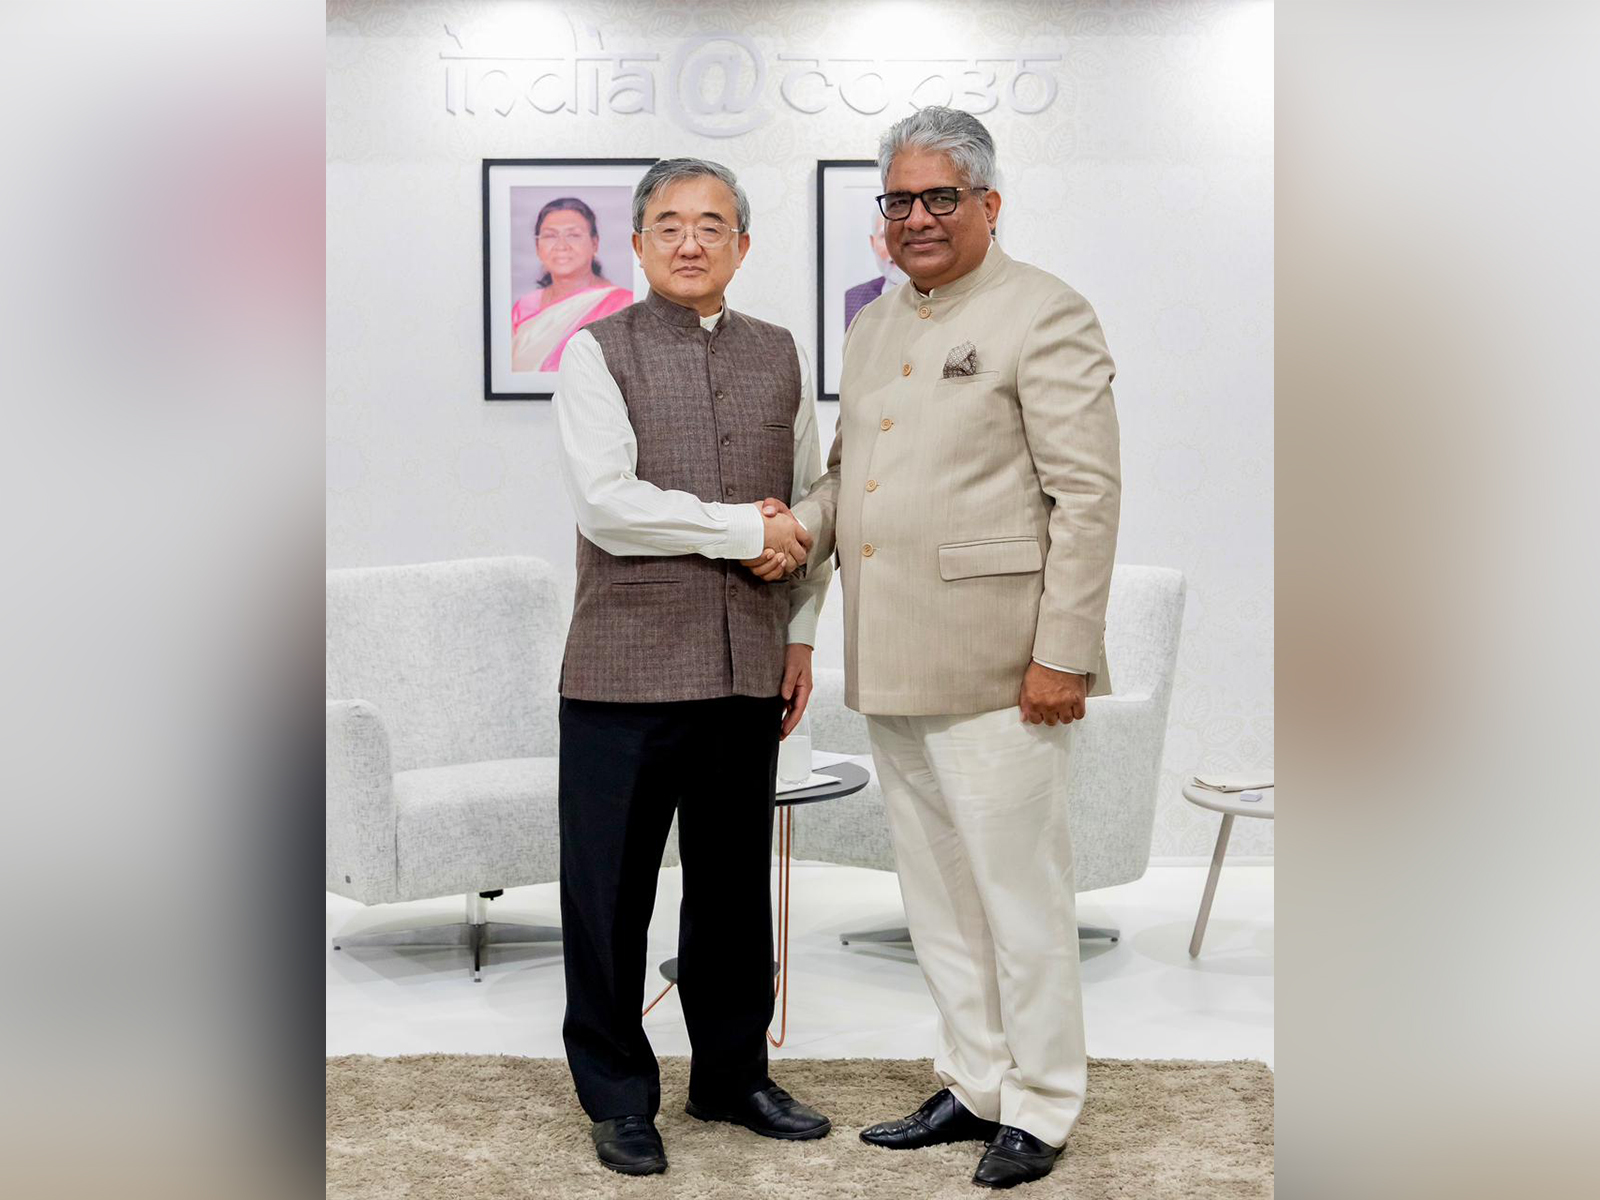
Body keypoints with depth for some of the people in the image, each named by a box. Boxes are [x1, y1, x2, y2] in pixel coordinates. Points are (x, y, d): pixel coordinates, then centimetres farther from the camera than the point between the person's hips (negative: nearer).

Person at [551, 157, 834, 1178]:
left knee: (736, 883, 13)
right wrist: (747, 531, -10)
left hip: (749, 669, 4)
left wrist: (802, 635, 12)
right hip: (628, 669, -4)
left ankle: (734, 1075, 28)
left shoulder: (780, 356, 12)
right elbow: (607, 502, -13)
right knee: (611, 891, 2)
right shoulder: (600, 353, -1)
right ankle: (619, 1098, 16)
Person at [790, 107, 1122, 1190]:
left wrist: (1062, 654, -17)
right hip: (892, 664, 8)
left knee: (1019, 889, 1)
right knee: (937, 894, 15)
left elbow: (1088, 493, -12)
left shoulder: (1044, 314, -7)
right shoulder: (874, 326, 17)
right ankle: (975, 1084, 29)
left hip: (994, 671, -8)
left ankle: (1041, 1107, 16)